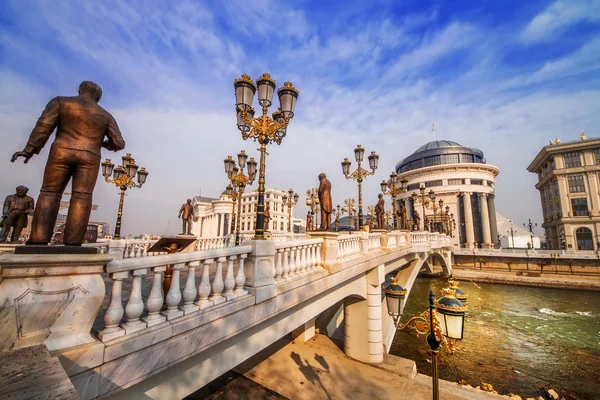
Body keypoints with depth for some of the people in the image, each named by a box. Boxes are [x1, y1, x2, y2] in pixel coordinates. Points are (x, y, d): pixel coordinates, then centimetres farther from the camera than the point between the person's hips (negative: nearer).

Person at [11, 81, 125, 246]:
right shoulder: (106, 116, 12)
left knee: (50, 193, 4)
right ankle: (72, 244, -14)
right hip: (89, 158, 0)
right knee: (81, 197, -7)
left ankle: (39, 241, -7)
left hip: (61, 153, 0)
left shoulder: (60, 101, 10)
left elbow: (44, 125, -3)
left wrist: (30, 149, -2)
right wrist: (105, 143, 25)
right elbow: (119, 143, 4)